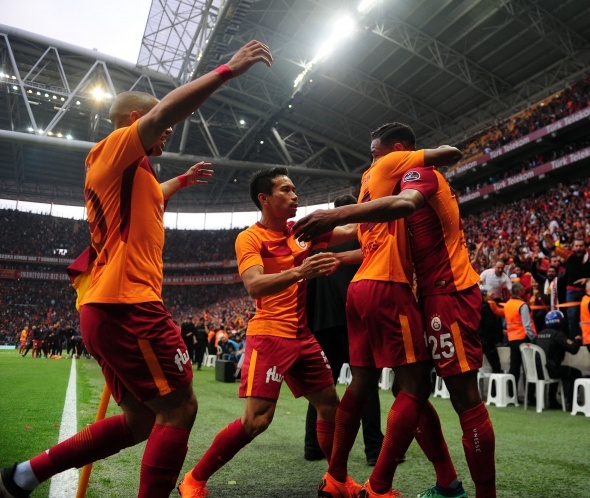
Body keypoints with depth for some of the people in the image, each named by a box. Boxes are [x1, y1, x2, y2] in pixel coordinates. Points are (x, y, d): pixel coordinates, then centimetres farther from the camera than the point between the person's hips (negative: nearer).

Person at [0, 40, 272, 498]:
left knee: (142, 420, 15)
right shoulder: (115, 150, -2)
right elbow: (168, 110, -19)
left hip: (105, 308, 10)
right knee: (179, 409, -5)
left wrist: (183, 180, 47)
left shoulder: (124, 173, 25)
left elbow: (149, 198, 48)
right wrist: (229, 69, -14)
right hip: (129, 305, -10)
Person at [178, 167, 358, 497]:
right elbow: (254, 285, -25)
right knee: (256, 420, -11)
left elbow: (349, 231, 12)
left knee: (330, 405, 12)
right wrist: (299, 272, -40)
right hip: (270, 336, -7)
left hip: (303, 336, 7)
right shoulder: (250, 238, -10)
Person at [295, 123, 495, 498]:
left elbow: (404, 204, -32)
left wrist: (338, 214, -43)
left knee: (465, 396, -7)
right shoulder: (421, 179, 23)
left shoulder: (419, 171, -7)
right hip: (433, 294, 10)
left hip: (449, 292, -10)